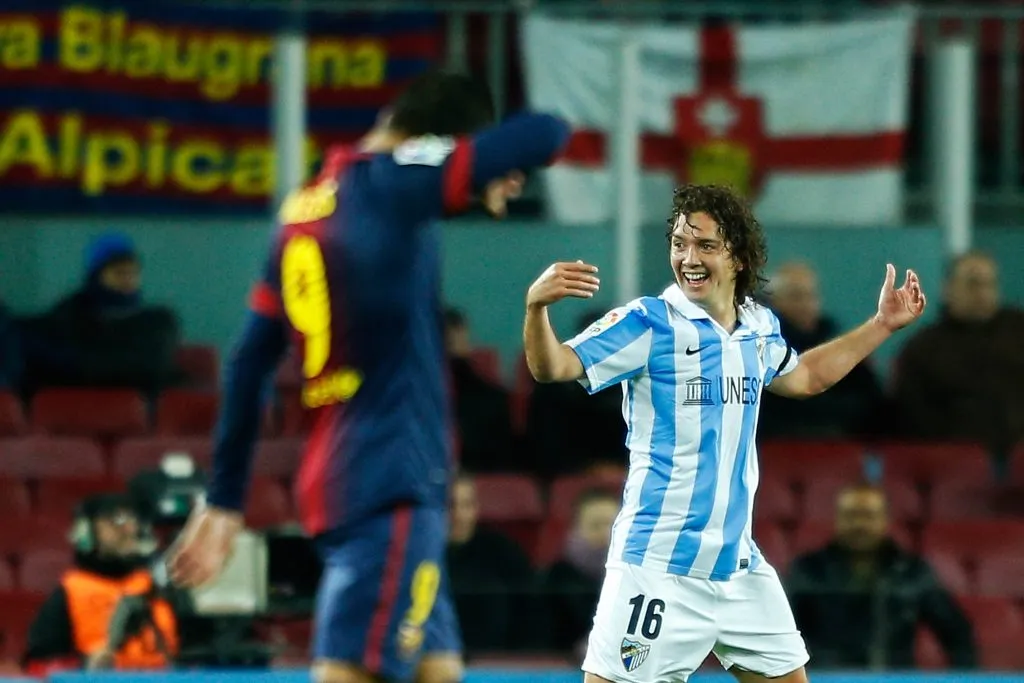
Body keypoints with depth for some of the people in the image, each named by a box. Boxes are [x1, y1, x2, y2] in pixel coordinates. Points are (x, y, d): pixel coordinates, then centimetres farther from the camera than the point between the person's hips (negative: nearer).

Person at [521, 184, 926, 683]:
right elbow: (552, 367, -17)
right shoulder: (648, 323, -9)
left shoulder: (760, 327, 9)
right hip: (657, 564, -6)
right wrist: (537, 305, -36)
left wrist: (883, 324, 29)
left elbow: (804, 376, 31)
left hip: (739, 564, 6)